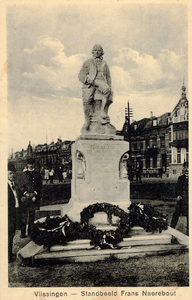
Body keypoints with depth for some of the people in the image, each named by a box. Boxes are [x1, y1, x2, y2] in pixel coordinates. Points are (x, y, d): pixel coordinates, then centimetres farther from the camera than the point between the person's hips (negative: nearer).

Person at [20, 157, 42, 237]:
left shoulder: (37, 175, 10)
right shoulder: (24, 174, 7)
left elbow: (40, 186, 8)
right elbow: (21, 186, 5)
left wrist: (35, 193, -6)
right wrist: (25, 193, -10)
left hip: (34, 197, 1)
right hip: (25, 198, -1)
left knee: (32, 215, 5)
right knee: (24, 215, -5)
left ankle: (31, 232, 14)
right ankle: (23, 233, -1)